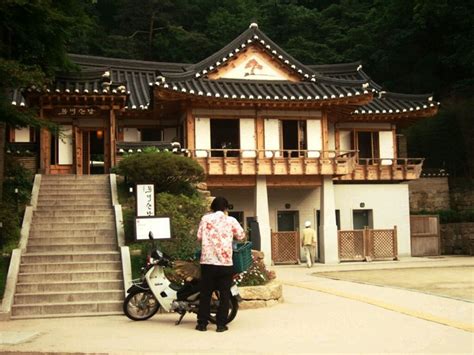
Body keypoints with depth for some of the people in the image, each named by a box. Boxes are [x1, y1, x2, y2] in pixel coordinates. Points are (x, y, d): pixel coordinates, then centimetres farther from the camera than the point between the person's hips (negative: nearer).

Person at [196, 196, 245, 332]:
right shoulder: (231, 220, 1)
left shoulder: (205, 218, 4)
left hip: (208, 261, 1)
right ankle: (221, 324, 7)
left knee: (205, 293, 9)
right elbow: (241, 235, 9)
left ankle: (202, 323, 12)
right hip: (225, 262, -1)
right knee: (224, 295, 7)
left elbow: (199, 237, 5)